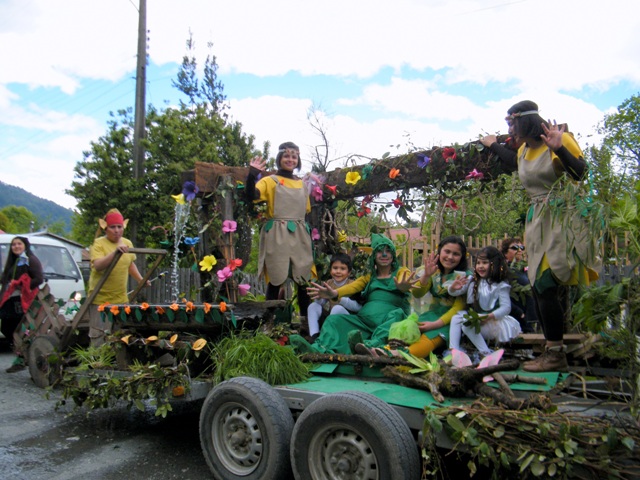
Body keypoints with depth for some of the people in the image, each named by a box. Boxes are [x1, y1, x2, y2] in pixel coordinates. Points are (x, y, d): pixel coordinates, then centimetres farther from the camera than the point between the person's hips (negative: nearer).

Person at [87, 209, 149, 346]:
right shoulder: (98, 243, -8)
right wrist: (115, 251, -35)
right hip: (100, 299, -4)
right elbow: (97, 265, -24)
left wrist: (141, 280, 14)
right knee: (99, 335, 1)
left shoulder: (127, 243, 8)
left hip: (121, 298, 5)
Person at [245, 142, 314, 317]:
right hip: (277, 236, -4)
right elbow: (251, 196, -14)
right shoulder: (270, 181, 4)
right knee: (276, 279, -3)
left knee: (304, 278, 2)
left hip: (299, 236, 4)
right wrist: (252, 173, -23)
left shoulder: (302, 184, 18)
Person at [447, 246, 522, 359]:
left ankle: (486, 353, -22)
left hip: (493, 321, -6)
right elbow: (455, 293, 5)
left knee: (466, 323, -26)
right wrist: (453, 288, -20)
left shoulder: (500, 285, -8)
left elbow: (506, 307, -15)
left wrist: (489, 316, -29)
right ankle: (453, 351, -21)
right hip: (474, 317, 6)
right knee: (456, 318, -14)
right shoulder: (473, 281, 7)